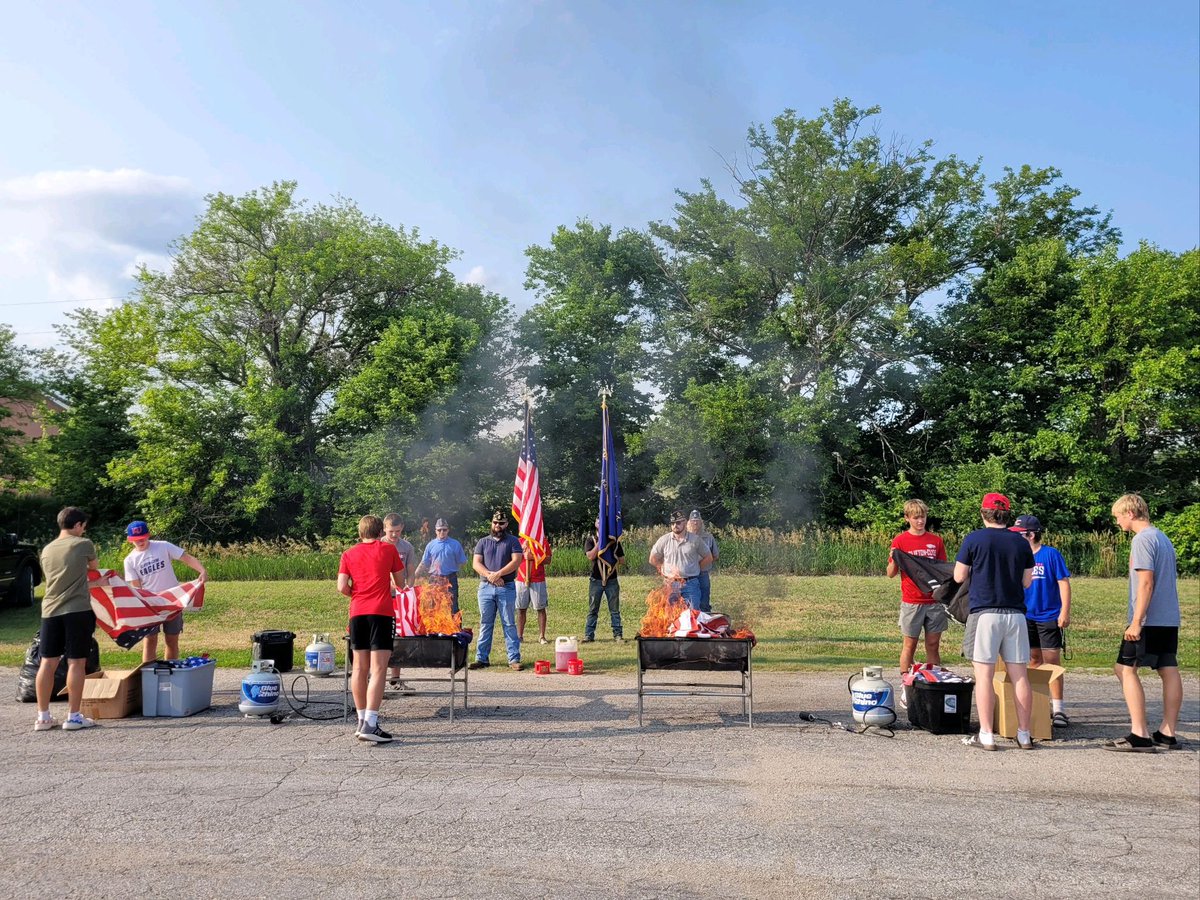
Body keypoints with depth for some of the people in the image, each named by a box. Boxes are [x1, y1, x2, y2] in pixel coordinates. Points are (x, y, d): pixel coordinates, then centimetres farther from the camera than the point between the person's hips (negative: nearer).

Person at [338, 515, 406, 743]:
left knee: (360, 668, 11)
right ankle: (370, 724, -16)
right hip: (381, 612, -4)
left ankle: (362, 721, 18)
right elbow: (400, 583, 10)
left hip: (357, 613, 4)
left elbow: (342, 587, 0)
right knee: (379, 669, -8)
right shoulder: (388, 549, 5)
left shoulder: (349, 554, 11)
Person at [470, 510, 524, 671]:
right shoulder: (483, 542, 13)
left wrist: (498, 574, -17)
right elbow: (476, 563, 3)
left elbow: (516, 561, -8)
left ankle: (514, 659, 0)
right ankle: (481, 658, 11)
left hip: (507, 587, -3)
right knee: (485, 624, 6)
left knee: (509, 624, -2)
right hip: (486, 587, 3)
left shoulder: (512, 541, 5)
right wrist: (489, 575, -14)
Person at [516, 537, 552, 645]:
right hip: (521, 580, 2)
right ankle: (519, 636, 10)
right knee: (521, 609, 4)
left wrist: (534, 557, -16)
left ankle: (541, 636, 2)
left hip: (538, 581, -2)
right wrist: (522, 550, -10)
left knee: (541, 608, -2)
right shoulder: (520, 541, 9)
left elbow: (548, 559, -2)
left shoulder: (543, 541, 4)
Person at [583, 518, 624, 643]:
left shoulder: (614, 540, 10)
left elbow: (622, 559, 12)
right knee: (593, 610, 3)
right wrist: (600, 542, -13)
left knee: (615, 610, 2)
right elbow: (591, 556, -14)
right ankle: (589, 635, 7)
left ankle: (617, 635, 6)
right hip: (596, 580, -1)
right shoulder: (591, 539, 4)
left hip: (611, 580, 1)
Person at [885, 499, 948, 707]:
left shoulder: (936, 541, 8)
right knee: (909, 645, 3)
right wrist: (893, 560, -20)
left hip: (934, 601, 3)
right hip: (911, 602, -3)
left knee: (933, 645, 7)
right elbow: (891, 574, 0)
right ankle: (905, 690, 8)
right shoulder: (900, 541, 0)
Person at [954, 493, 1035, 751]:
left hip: (985, 613, -4)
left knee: (984, 674, -1)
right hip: (1015, 614, 4)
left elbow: (959, 577, 0)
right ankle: (1024, 735, 12)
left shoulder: (974, 539, -4)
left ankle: (986, 736, -2)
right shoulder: (1020, 543, 7)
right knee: (1020, 675, 7)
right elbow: (1027, 581, 12)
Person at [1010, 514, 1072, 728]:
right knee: (1033, 660, 12)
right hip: (1026, 616, 5)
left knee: (1051, 661, -4)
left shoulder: (1051, 554, -8)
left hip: (1049, 616, -5)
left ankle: (1058, 709, 1)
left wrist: (1065, 611, -14)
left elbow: (1064, 583, -8)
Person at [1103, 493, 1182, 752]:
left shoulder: (1143, 539, -12)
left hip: (1149, 621, -9)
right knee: (1169, 671, 9)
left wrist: (1136, 622, -19)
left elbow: (1146, 583, -19)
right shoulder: (1164, 539, 17)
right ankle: (1167, 734, 14)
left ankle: (1139, 735, -9)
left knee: (1125, 669, -6)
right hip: (1169, 620, 9)